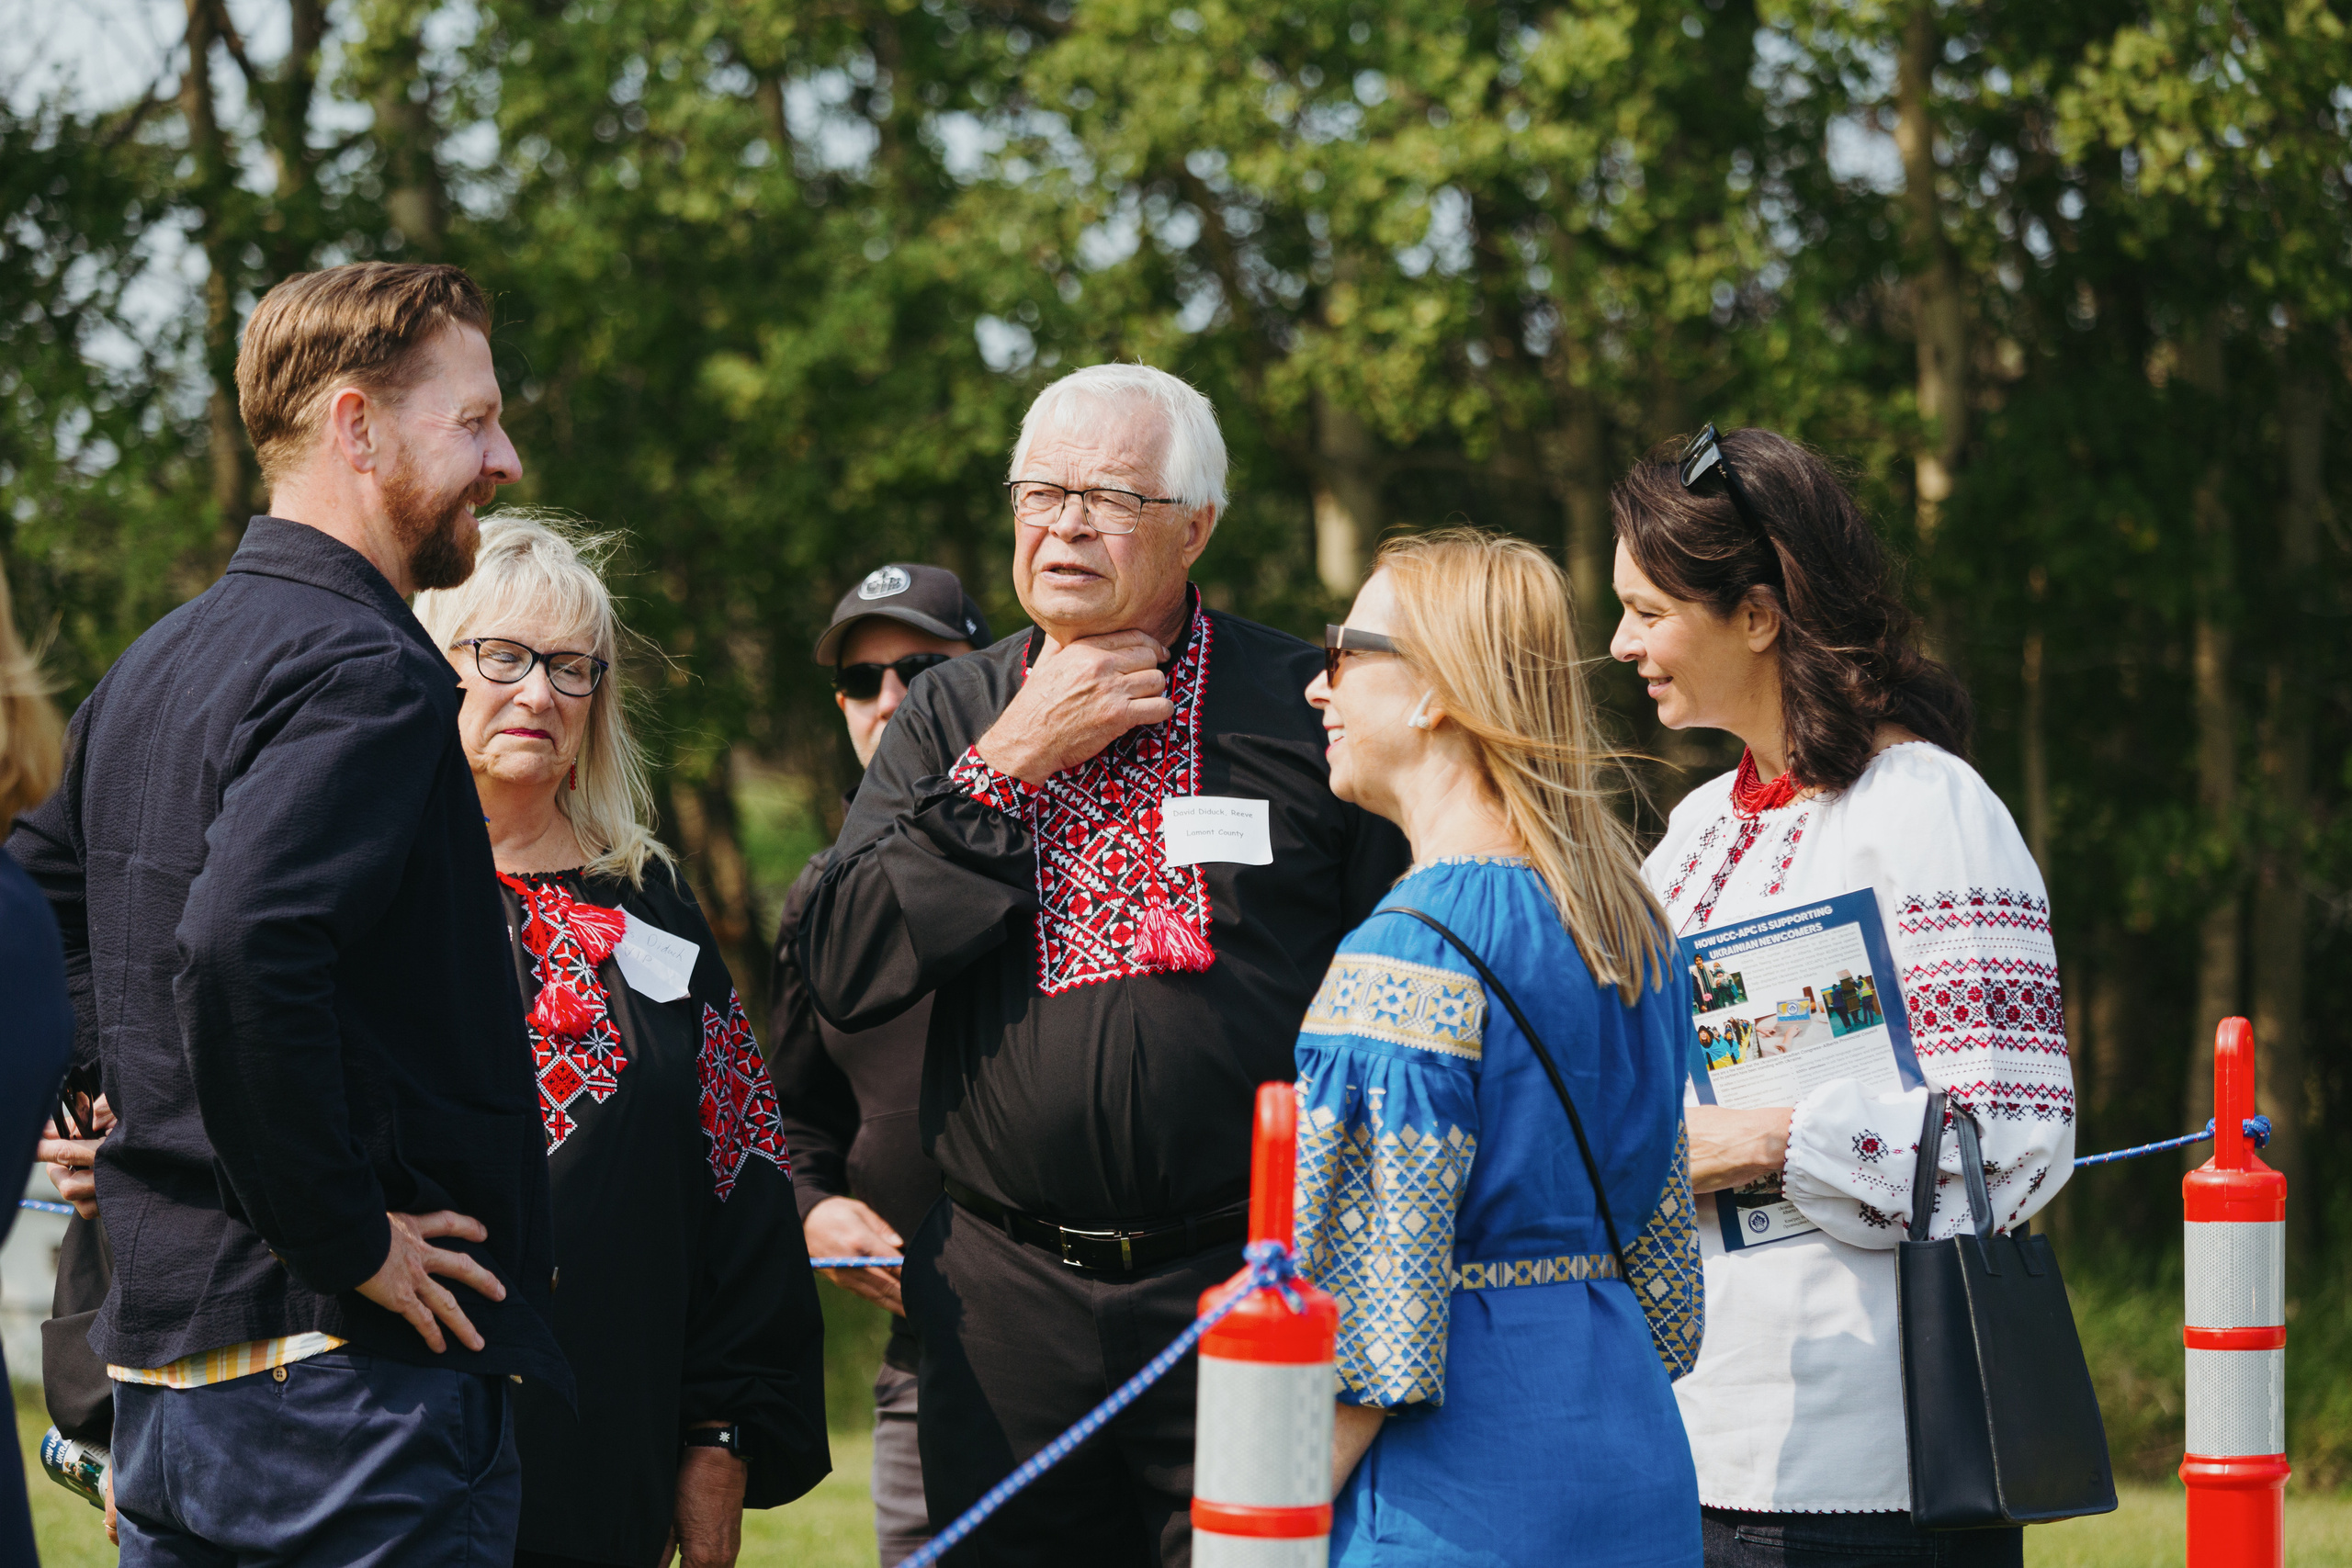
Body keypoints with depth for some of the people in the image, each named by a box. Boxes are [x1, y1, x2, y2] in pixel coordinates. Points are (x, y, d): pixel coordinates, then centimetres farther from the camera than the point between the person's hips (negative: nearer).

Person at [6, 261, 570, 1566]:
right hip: (353, 1373, -9)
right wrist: (349, 1237, -20)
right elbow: (246, 949, -29)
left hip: (162, 1355, 9)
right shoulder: (365, 673, -15)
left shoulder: (155, 664, 15)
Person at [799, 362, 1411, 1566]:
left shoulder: (1306, 708, 1)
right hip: (1004, 1303, 3)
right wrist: (1012, 763, -6)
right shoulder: (948, 720, 11)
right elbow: (844, 973, -1)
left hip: (1247, 1294, -3)